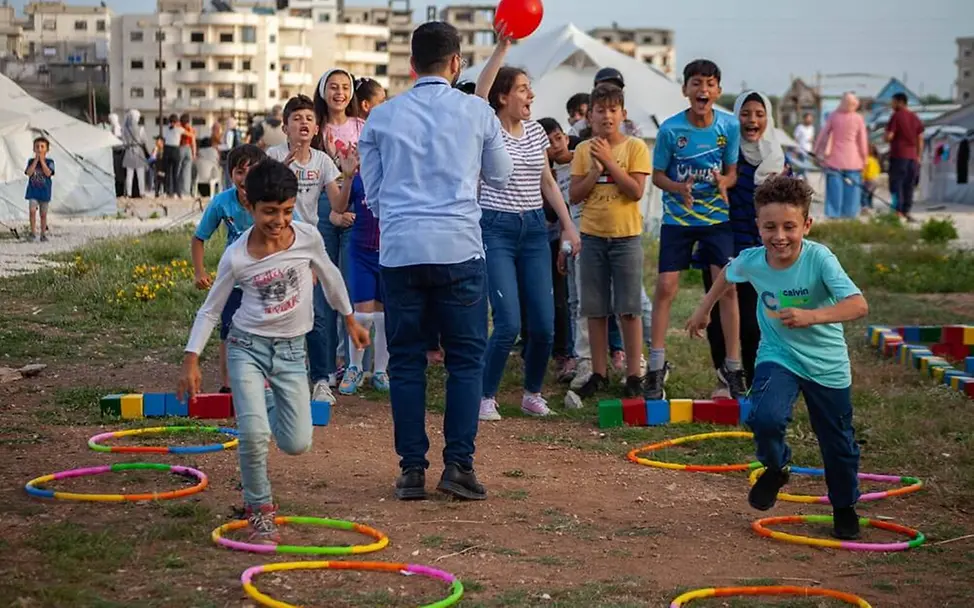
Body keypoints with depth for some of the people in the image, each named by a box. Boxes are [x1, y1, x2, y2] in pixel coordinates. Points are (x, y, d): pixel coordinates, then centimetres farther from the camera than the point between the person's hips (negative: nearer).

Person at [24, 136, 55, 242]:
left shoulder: (49, 162, -3)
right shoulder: (31, 161, 2)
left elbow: (48, 173, -20)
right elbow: (29, 173, -15)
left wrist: (42, 160, -17)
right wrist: (36, 160, -15)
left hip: (45, 192, 0)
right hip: (33, 191, 0)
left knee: (43, 214, 8)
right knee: (32, 211, -12)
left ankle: (43, 233, 18)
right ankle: (33, 232, -3)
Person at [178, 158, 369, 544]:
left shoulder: (308, 238, -9)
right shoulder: (236, 257, -13)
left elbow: (330, 277, 12)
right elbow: (210, 310, 0)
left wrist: (350, 320, 22)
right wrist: (191, 360, -5)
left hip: (291, 350, 2)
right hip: (247, 347, -2)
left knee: (297, 445, -1)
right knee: (253, 433, -22)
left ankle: (269, 409, 35)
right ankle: (259, 510, 0)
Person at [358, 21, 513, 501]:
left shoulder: (382, 117, 8)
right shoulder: (477, 112, 3)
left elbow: (372, 194, 15)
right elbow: (500, 177, 18)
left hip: (399, 250, 2)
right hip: (459, 249, -2)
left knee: (406, 361, 7)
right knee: (465, 359, 6)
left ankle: (412, 470, 7)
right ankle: (458, 465, 0)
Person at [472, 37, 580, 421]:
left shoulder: (535, 131, 10)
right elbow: (480, 93, -26)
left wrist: (568, 225, 11)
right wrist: (501, 48, -34)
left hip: (534, 229, 5)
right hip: (496, 229, -5)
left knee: (544, 324, 1)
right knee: (509, 323, -13)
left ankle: (533, 393, 21)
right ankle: (487, 397, 5)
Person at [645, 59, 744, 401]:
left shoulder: (729, 126, -6)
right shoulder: (670, 129, -10)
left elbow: (732, 171, 2)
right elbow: (658, 175, -3)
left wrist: (723, 183, -21)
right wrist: (679, 188, -24)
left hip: (717, 218, 1)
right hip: (677, 218, -1)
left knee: (727, 286, -4)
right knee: (665, 287, -4)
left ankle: (732, 366, 7)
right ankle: (657, 367, 5)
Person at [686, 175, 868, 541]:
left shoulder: (819, 259, -27)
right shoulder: (751, 261, -15)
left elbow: (858, 305, -37)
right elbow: (727, 275, 10)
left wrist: (811, 316, -50)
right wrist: (704, 309, 21)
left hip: (827, 364, -1)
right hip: (778, 356, 1)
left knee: (838, 444, 11)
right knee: (765, 418, -26)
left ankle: (844, 509, 39)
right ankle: (775, 468, 7)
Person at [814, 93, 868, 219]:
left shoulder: (833, 116, -4)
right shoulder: (858, 119, -6)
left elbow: (823, 134, 1)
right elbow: (862, 141, -1)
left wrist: (817, 151, 12)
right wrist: (864, 158, 10)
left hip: (834, 160, 1)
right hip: (852, 161, -1)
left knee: (834, 190, 5)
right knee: (851, 191, 5)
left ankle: (833, 215, 3)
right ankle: (850, 214, 4)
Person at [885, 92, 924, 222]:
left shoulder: (896, 116, -7)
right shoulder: (916, 118, 13)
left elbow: (888, 137, -12)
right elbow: (920, 140, 12)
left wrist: (887, 133, 11)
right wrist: (918, 157, 17)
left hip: (898, 155, -6)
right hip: (912, 156, 6)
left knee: (896, 184, -3)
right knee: (909, 186, 8)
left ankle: (898, 212, -10)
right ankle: (907, 211, 7)